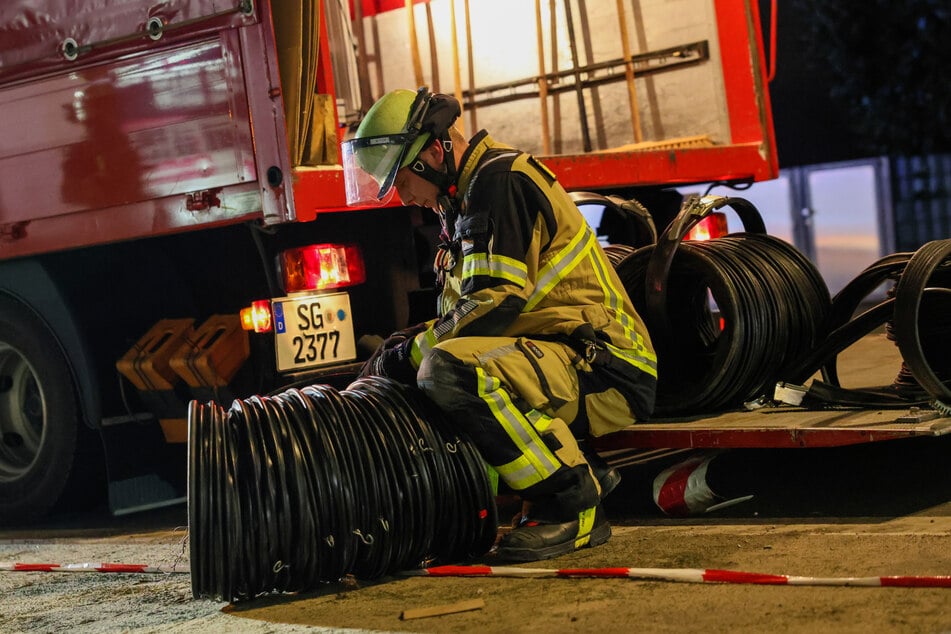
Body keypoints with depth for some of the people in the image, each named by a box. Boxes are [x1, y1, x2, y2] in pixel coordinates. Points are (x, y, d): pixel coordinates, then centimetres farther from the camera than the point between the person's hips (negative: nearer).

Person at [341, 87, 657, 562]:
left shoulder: (500, 180, -12)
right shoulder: (465, 199, 19)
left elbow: (496, 303, -22)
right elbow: (462, 314, 22)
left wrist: (409, 355, -14)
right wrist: (411, 345, 5)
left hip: (605, 374, -11)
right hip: (559, 362, 11)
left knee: (448, 371, -31)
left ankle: (573, 505, -18)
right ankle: (585, 474, 9)